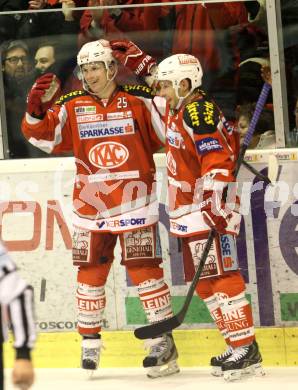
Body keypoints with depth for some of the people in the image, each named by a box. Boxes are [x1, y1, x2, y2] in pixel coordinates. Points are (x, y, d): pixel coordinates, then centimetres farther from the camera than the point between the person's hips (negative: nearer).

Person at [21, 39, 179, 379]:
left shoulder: (139, 101, -2)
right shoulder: (73, 106, 5)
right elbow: (43, 136, 0)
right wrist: (38, 106, -16)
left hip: (134, 201, -3)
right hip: (91, 206, 3)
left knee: (143, 269, -6)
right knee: (90, 272, 6)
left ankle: (163, 340, 2)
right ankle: (90, 342, 19)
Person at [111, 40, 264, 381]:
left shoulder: (198, 112, -16)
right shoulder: (178, 109, 13)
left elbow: (218, 162, -24)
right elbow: (164, 78, 36)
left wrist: (216, 208, -29)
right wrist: (133, 57, 29)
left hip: (208, 210, -10)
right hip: (188, 212, 10)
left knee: (219, 276, -14)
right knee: (203, 281, 10)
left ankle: (246, 348, -15)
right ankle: (237, 346, 12)